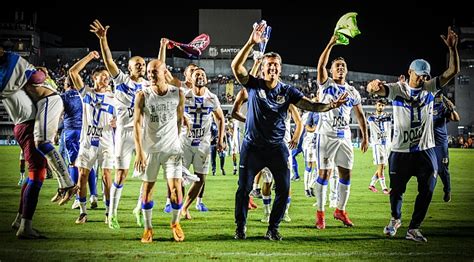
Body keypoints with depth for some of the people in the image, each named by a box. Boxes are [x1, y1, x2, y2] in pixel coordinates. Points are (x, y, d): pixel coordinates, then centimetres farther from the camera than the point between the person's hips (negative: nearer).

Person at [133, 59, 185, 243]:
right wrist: (139, 152, -15)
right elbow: (137, 124, -8)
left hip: (172, 148, 1)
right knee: (147, 188, 3)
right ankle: (148, 228, 17)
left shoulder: (177, 94, -2)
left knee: (176, 189, -5)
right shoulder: (143, 95, -7)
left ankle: (175, 223, 19)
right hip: (150, 149, 0)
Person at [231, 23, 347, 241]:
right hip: (253, 146, -2)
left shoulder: (288, 91, 2)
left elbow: (310, 105, -5)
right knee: (244, 188, 0)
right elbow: (236, 66, -18)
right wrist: (251, 43, -29)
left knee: (283, 190, -3)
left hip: (276, 147, 2)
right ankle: (240, 228, 15)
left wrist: (331, 106, -24)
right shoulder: (254, 85, -4)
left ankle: (273, 229, 11)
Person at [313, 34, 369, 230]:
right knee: (324, 173, -6)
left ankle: (340, 210, 19)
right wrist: (331, 44, -24)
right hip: (327, 136, -5)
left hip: (344, 137, 5)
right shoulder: (326, 84, 1)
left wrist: (365, 137, 10)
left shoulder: (353, 92, 13)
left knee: (346, 173, 5)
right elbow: (320, 65, -17)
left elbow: (360, 116, 17)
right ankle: (320, 213, 0)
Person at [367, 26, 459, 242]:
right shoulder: (396, 89, -4)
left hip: (425, 150, 2)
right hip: (401, 150, -2)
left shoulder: (429, 88, 4)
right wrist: (373, 85, -49)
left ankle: (414, 229, 8)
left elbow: (453, 71, -3)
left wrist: (452, 48, -18)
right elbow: (377, 89, -23)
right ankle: (395, 219, 37)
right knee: (397, 190, 8)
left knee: (426, 191, -4)